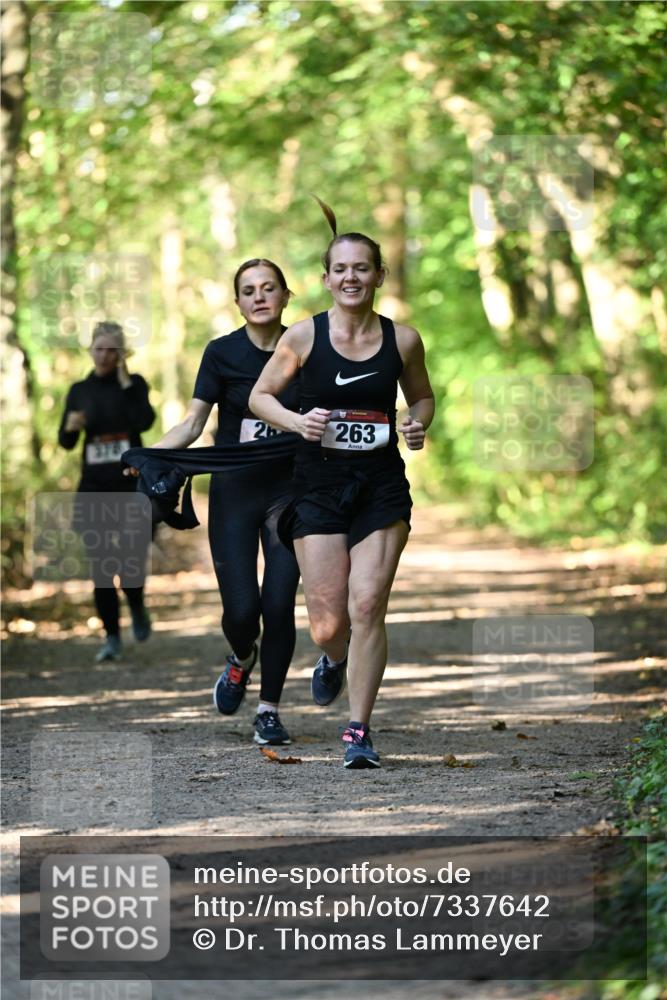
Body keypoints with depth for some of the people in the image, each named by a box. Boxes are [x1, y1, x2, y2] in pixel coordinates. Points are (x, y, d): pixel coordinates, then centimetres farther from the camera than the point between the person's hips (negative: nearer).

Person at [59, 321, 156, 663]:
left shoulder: (133, 384, 2)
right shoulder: (79, 390, 7)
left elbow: (145, 421, -17)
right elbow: (67, 442, 8)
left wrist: (125, 381, -13)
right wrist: (70, 426, -14)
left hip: (132, 483, -2)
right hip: (94, 485, 2)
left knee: (132, 560, -5)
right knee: (100, 564, -2)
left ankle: (137, 608, 28)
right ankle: (112, 638, 6)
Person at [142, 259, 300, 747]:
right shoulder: (223, 353, -2)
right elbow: (193, 423, -4)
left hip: (289, 491, 1)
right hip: (234, 492, 0)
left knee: (279, 604, -8)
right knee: (242, 608, -8)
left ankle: (269, 709, 8)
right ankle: (241, 658, 28)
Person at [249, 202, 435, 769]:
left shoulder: (402, 340, 2)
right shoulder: (305, 336, -3)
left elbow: (421, 397, 18)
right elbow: (260, 396, 6)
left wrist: (419, 425, -4)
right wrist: (297, 421, -12)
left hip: (382, 489, 0)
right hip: (319, 487, 0)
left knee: (367, 609, -9)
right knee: (327, 625, -1)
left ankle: (359, 731, 2)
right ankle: (333, 662, 38)